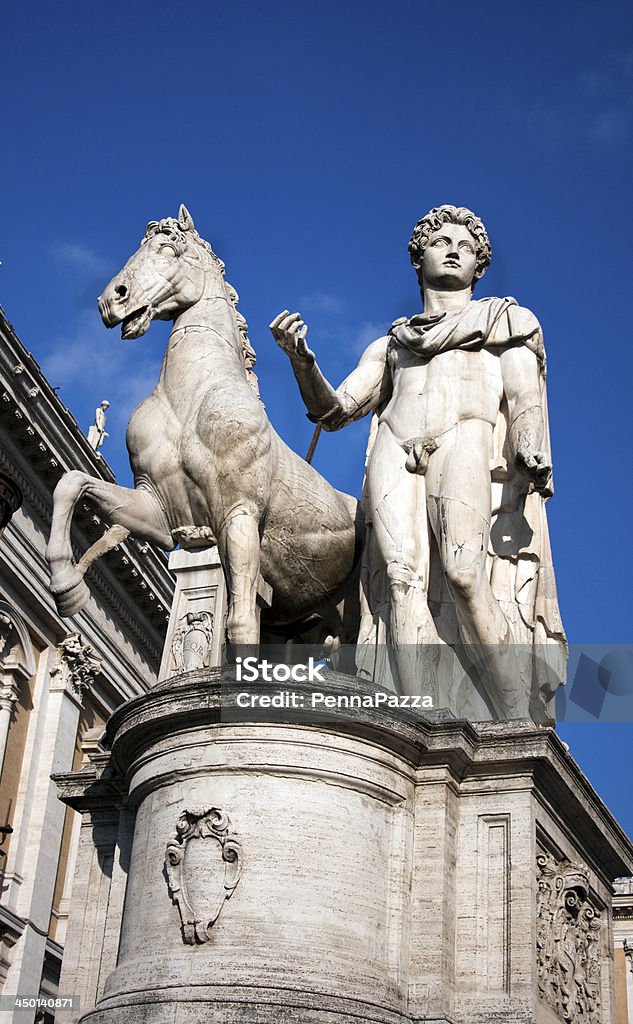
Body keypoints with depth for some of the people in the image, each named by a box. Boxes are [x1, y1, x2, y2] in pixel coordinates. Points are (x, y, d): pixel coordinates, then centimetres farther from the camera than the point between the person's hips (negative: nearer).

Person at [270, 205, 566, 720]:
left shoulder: (507, 320, 27)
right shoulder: (390, 346, 35)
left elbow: (527, 389, 8)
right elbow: (334, 410, 24)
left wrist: (532, 449, -13)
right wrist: (301, 358, 4)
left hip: (470, 436, -2)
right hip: (396, 451, 3)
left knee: (464, 572, -29)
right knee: (404, 580, -22)